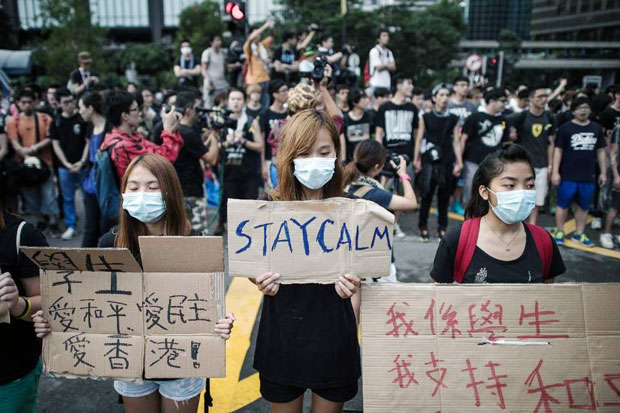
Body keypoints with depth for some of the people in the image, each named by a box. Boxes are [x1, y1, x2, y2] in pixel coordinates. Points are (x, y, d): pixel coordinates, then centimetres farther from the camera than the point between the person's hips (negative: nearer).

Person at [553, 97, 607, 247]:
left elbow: (601, 151, 12)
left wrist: (603, 172, 10)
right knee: (563, 204, 5)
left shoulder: (597, 128, 7)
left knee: (584, 206, 11)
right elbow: (558, 150, -4)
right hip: (567, 175, -4)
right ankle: (559, 232, 17)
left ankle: (579, 234, 22)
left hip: (589, 176, 4)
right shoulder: (565, 128, -4)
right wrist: (555, 172, -9)